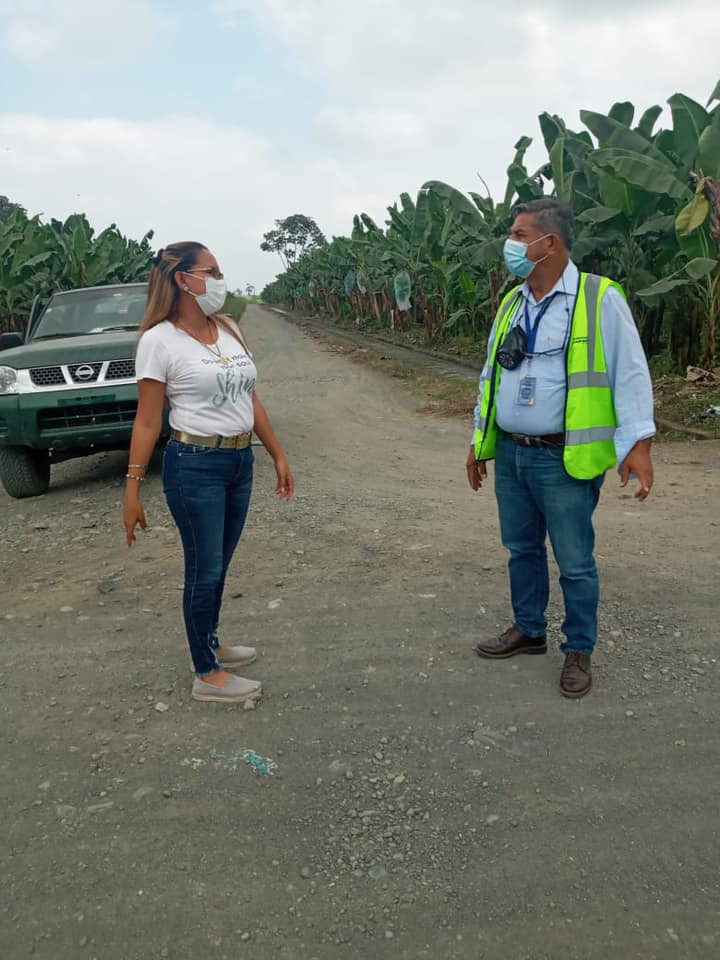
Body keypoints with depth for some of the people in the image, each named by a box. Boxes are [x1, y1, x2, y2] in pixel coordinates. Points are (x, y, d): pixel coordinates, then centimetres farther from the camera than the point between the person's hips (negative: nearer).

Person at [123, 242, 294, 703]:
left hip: (241, 462, 6)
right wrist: (133, 487, -12)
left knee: (218, 565, 18)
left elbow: (251, 400, 13)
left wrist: (279, 456, 13)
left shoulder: (229, 329, 8)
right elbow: (148, 421, -10)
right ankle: (207, 675, 17)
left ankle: (211, 644, 37)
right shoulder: (160, 340, -10)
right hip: (195, 467, -6)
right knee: (205, 569, 3)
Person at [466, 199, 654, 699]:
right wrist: (480, 441, 17)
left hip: (564, 460, -6)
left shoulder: (600, 298, -9)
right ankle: (529, 630, 36)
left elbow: (630, 373, -11)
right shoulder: (511, 303, 11)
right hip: (510, 454, 6)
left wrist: (636, 442, -18)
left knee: (575, 562, 4)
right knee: (522, 549, 18)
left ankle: (580, 651, 22)